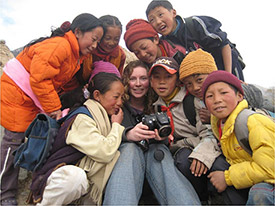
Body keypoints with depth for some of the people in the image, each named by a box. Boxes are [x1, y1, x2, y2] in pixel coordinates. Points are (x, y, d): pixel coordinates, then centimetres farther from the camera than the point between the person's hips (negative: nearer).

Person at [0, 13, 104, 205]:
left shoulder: (76, 54, 6)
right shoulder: (59, 46, -26)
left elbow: (63, 81, 11)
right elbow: (39, 79, -30)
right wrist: (53, 108, -23)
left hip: (36, 96, 9)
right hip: (16, 92, -9)